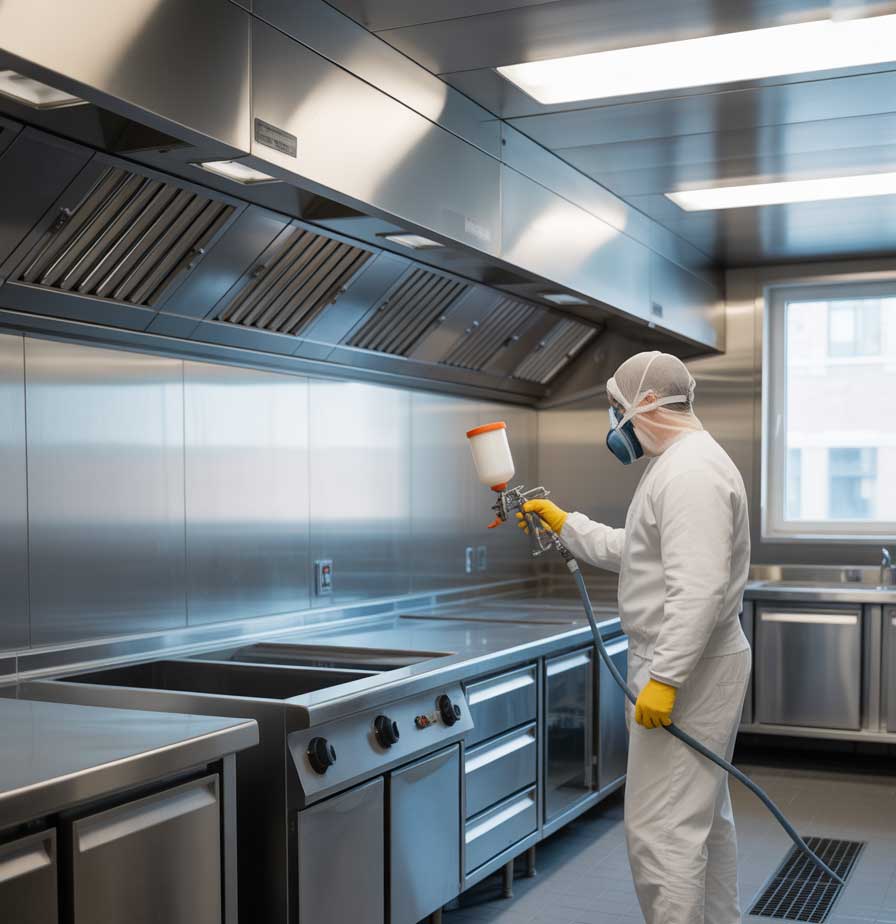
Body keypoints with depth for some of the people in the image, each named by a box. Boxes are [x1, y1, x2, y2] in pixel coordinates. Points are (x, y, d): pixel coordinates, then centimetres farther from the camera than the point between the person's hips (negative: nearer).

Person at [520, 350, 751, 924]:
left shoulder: (691, 470, -19)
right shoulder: (684, 462, 15)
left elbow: (699, 588, -28)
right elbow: (636, 552, 24)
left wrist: (663, 678, -28)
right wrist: (566, 524, 23)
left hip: (686, 669, -11)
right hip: (698, 665, 11)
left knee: (660, 829, -7)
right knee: (705, 817, 19)